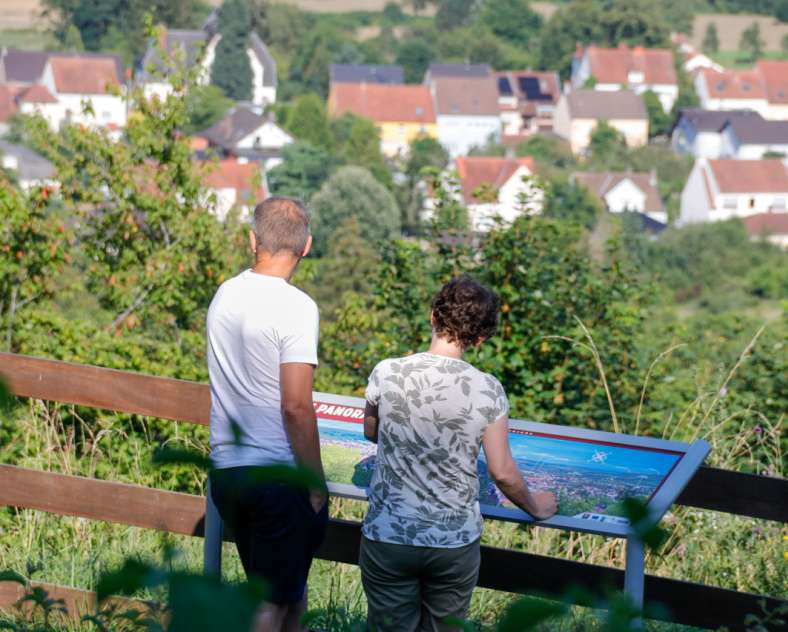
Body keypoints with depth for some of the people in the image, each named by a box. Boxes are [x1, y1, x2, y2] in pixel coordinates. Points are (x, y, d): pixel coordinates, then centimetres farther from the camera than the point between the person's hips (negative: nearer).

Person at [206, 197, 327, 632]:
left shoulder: (225, 295, 7)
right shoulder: (296, 307, -15)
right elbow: (296, 406, -20)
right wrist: (317, 486, -11)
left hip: (225, 470, 7)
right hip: (278, 475, -7)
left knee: (289, 589, 20)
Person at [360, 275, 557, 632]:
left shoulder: (386, 373, -10)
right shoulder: (487, 390, -12)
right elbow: (502, 473, -6)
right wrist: (535, 508, 12)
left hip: (388, 539, 0)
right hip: (455, 543, 0)